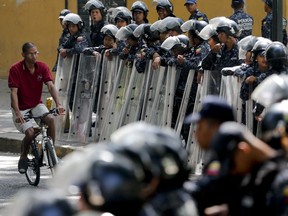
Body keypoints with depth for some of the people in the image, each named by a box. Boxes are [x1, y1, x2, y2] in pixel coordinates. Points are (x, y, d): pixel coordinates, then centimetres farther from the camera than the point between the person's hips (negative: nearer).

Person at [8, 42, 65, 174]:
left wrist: (58, 104, -33)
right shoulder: (16, 69, -17)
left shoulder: (42, 67, -7)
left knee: (50, 119, -28)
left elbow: (51, 86, -16)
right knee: (30, 132, -25)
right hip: (21, 108, -3)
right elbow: (14, 92, -22)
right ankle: (23, 157, 5)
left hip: (36, 105, 3)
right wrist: (17, 113, -34)